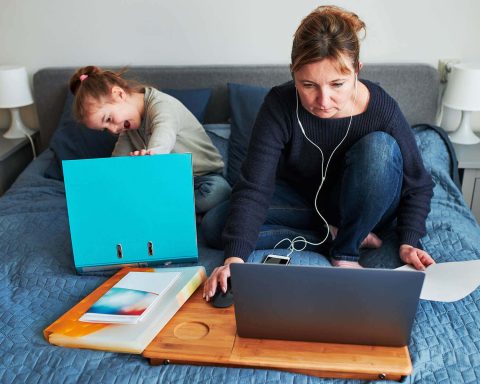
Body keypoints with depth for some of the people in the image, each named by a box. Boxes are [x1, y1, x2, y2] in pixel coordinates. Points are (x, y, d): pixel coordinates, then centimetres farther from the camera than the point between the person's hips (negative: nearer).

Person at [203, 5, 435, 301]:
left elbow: (418, 186, -12)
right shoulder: (280, 105, -25)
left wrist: (408, 242, -27)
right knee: (215, 226, -19)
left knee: (379, 147, -33)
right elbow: (254, 187, -29)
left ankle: (345, 251, -15)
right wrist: (235, 257, -41)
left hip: (359, 209, -1)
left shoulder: (383, 110, -25)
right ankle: (337, 235, -14)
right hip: (302, 202, 2)